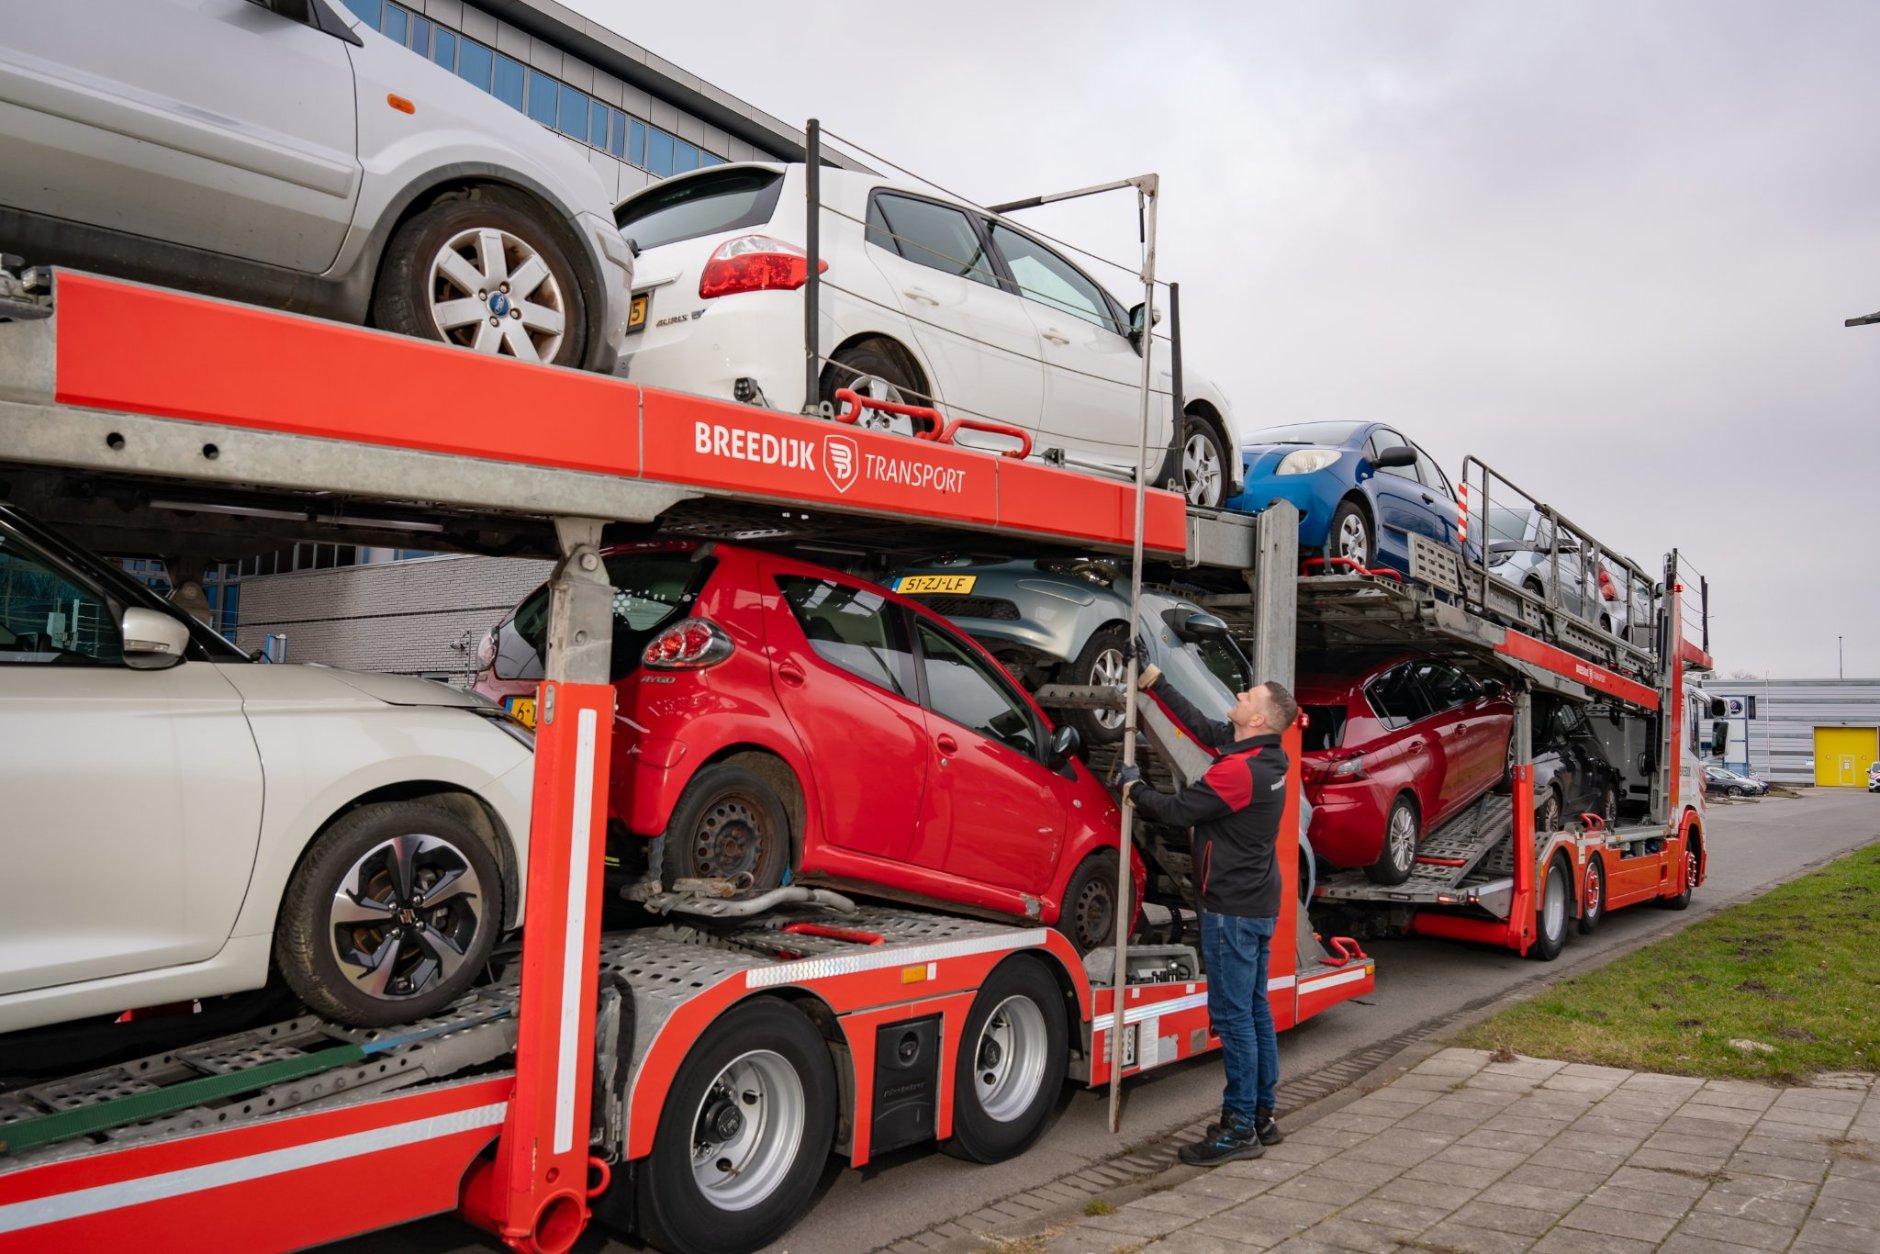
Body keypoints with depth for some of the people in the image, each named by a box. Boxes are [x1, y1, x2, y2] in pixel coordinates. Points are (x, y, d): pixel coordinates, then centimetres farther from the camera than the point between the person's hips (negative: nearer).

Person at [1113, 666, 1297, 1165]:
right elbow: (1199, 725, 14)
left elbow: (1177, 811, -17)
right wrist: (1156, 683, 16)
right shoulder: (1266, 758, 6)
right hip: (1259, 905, 10)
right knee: (1255, 1011, 15)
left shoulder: (1239, 769, -22)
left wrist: (1132, 788, 0)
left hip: (1232, 909, -10)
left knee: (1233, 1015, -4)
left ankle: (1239, 1129, 1)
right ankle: (1262, 1116, 25)